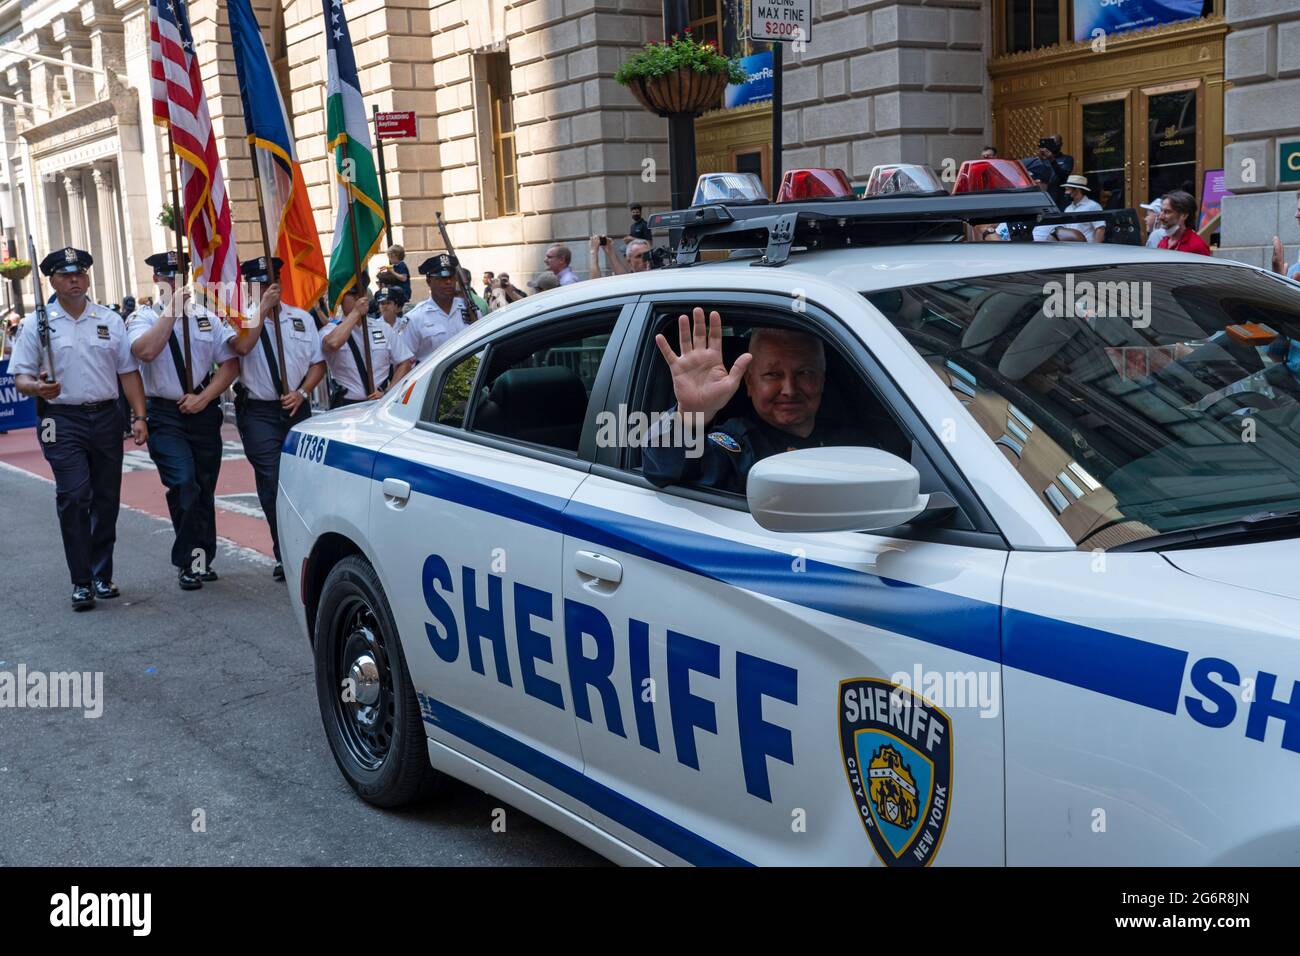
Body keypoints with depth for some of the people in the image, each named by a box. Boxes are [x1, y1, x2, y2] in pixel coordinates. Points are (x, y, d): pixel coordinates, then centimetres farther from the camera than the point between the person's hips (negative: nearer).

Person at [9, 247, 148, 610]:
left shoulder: (110, 321, 10)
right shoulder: (37, 324, 2)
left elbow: (128, 372, 10)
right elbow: (21, 376, 0)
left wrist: (140, 417, 1)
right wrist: (37, 387, -23)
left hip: (106, 418, 3)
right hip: (63, 420, -3)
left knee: (107, 499, 8)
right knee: (74, 498, -11)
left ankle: (102, 575, 19)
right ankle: (81, 582, -5)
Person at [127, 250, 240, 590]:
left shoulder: (207, 317, 10)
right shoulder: (143, 318, 1)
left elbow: (230, 363, 6)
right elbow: (145, 350, -21)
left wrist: (204, 397, -6)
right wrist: (172, 310, -19)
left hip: (205, 412, 4)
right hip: (165, 415, -4)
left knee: (205, 489, 10)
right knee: (183, 485, -17)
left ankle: (202, 559, 24)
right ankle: (188, 563, -5)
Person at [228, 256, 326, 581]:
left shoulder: (301, 318, 10)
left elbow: (318, 363, 11)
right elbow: (242, 347, -23)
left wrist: (302, 392, -5)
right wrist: (262, 308, -21)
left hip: (298, 409, 4)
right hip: (259, 412, -4)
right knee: (273, 483, -8)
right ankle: (285, 555, -3)